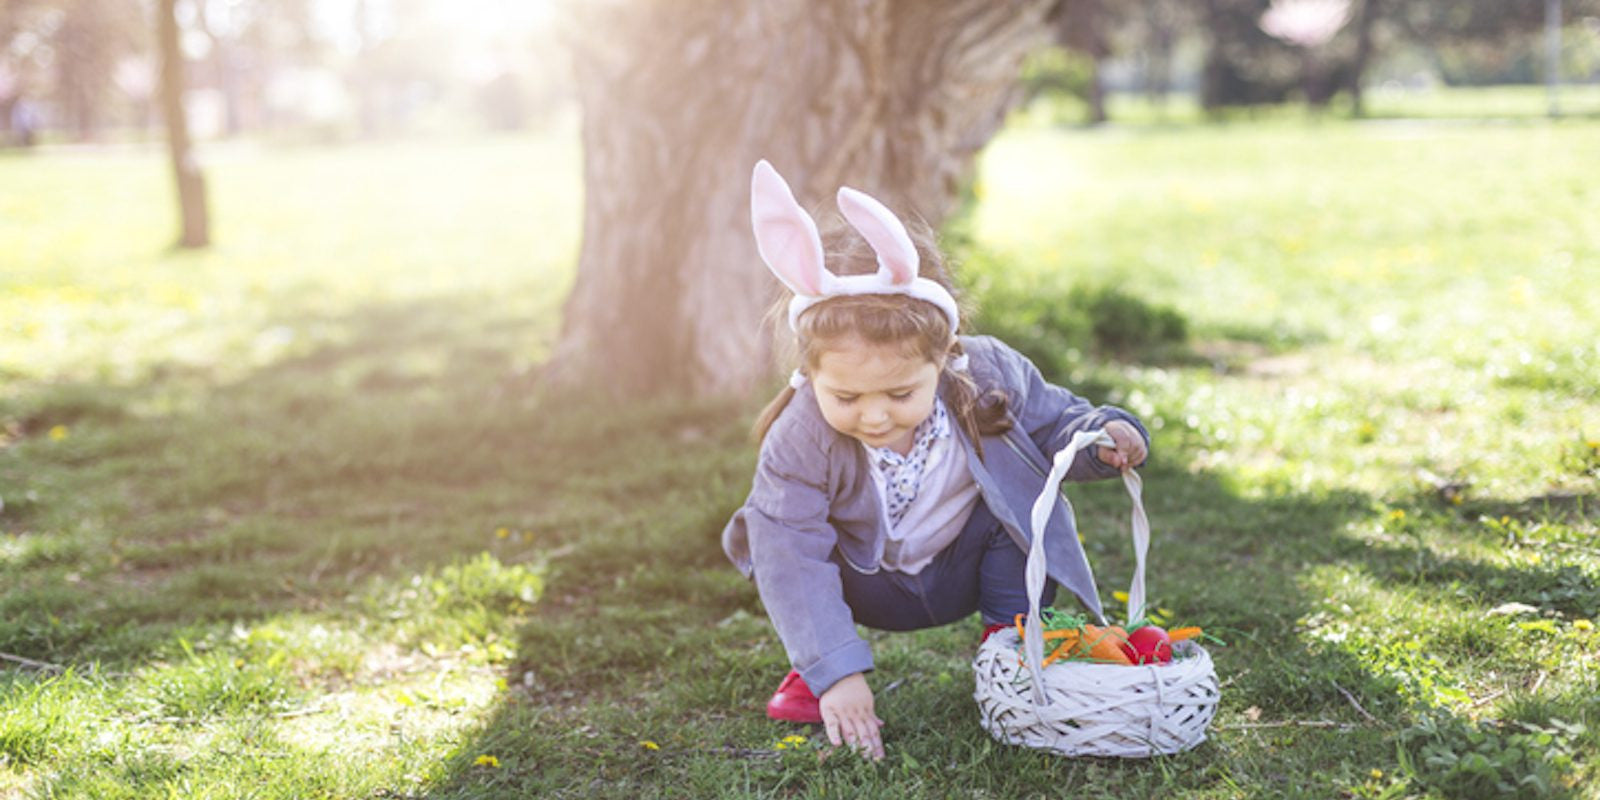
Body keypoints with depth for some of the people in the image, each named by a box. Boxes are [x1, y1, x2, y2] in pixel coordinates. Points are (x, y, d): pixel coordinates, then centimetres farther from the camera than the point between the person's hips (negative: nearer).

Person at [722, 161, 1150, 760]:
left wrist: (1100, 435, -31)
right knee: (775, 519, -25)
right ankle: (810, 665, -2)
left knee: (1020, 481, -22)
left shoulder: (989, 379, -26)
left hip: (964, 570, 1)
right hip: (866, 590, -1)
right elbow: (792, 559, -32)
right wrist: (836, 672, -39)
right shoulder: (800, 440, -31)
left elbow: (1052, 421, -7)